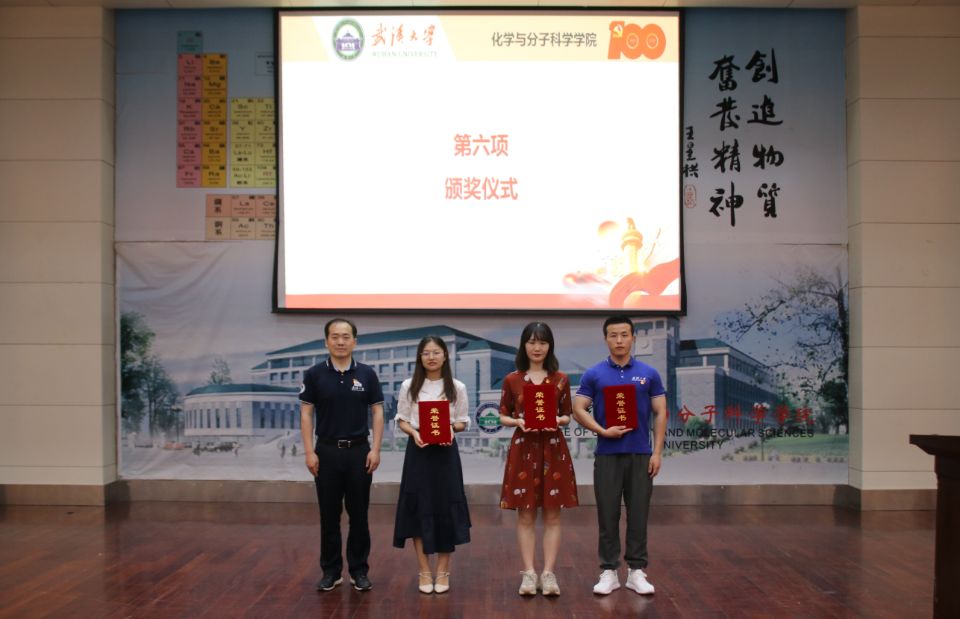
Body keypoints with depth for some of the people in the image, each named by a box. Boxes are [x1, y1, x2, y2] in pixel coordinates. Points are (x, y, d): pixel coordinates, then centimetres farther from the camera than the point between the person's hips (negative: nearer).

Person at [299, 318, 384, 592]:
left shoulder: (366, 374, 0)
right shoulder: (314, 374, -2)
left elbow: (377, 412, 1)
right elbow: (306, 413, -2)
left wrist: (375, 449, -7)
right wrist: (309, 451, -8)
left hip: (359, 450, 0)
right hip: (327, 451, 0)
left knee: (358, 514, 6)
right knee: (329, 514, 6)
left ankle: (359, 570, 16)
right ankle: (330, 570, 17)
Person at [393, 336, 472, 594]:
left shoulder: (457, 388, 2)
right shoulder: (409, 386, 2)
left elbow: (463, 422, 7)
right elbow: (401, 420, 5)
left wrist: (452, 428, -14)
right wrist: (413, 432, -14)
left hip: (446, 452, 0)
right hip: (418, 451, 0)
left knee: (446, 508, 2)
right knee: (418, 509, 1)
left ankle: (443, 571, 14)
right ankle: (424, 571, 12)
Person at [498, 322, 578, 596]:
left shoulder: (561, 379, 4)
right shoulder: (512, 380, 2)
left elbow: (567, 416, 8)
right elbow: (503, 417, 6)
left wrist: (558, 420, -13)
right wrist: (518, 422, -15)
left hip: (553, 450, 1)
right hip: (523, 449, -1)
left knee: (552, 514, 3)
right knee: (525, 514, 3)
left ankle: (548, 573, 9)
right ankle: (528, 573, 10)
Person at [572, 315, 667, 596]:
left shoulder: (648, 374, 3)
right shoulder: (593, 374, 1)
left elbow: (660, 413, 3)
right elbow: (579, 410, -2)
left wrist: (657, 451, -5)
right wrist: (603, 431, -16)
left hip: (640, 454, 1)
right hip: (607, 455, -1)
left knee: (638, 515, 5)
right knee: (608, 515, 3)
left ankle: (636, 571, 14)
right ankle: (609, 571, 12)